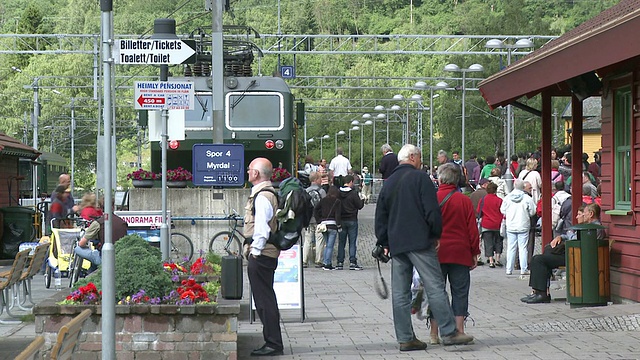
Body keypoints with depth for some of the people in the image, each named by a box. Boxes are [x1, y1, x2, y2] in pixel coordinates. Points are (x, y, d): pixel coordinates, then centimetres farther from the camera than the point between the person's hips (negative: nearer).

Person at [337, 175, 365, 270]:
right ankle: (352, 262, -2)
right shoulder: (353, 193, -13)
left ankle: (340, 262, 8)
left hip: (341, 220, 4)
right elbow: (360, 205, -8)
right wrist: (363, 199, 11)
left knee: (341, 242, 9)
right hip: (352, 220, -4)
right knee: (352, 242, 1)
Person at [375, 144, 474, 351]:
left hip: (396, 244, 6)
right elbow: (432, 210, -9)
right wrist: (436, 234, 2)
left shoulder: (388, 183, 16)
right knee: (435, 287, -6)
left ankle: (405, 338, 5)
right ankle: (449, 332, -9)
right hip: (420, 241, -6)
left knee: (400, 293, 5)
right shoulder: (420, 178, -3)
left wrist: (384, 243, 22)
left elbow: (380, 216, 18)